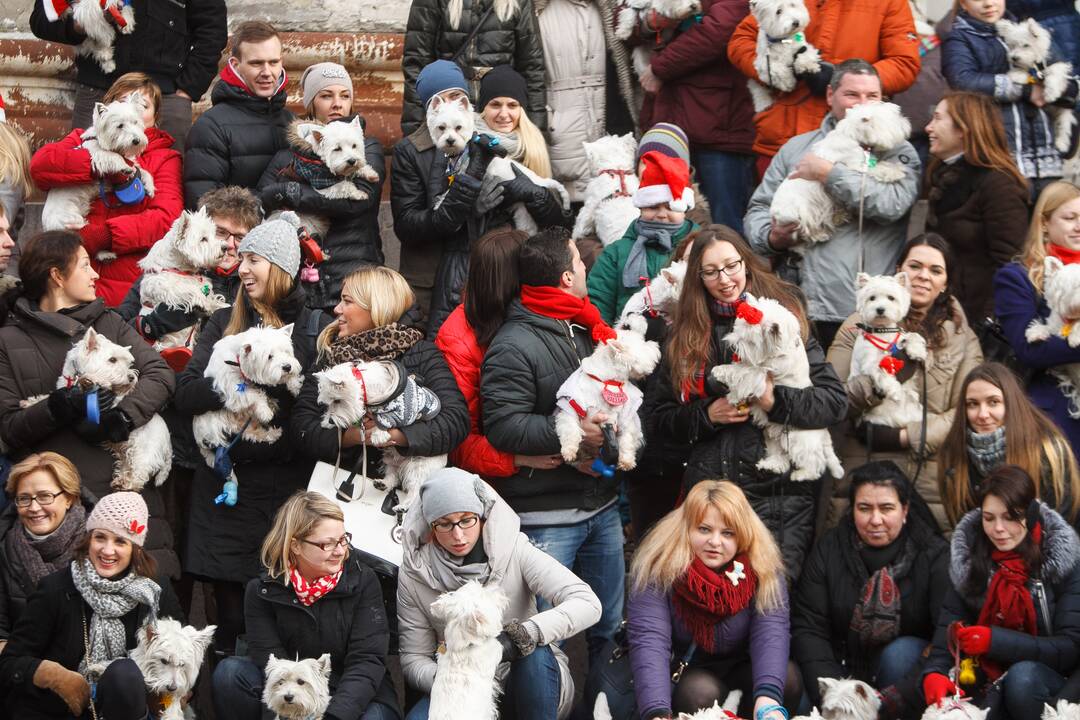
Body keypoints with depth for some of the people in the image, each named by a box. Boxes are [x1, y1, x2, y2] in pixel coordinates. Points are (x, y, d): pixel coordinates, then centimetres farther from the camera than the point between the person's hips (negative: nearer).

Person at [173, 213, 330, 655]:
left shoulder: (316, 329, 4)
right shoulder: (224, 325, 12)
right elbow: (186, 395, 1)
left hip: (289, 482, -2)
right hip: (226, 482, 2)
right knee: (231, 611, 2)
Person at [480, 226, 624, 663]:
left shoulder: (588, 332, 13)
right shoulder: (514, 345, -13)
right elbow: (502, 427, -22)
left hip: (602, 507, 8)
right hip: (546, 519, -8)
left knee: (611, 625, 17)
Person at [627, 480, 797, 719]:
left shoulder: (763, 568, -15)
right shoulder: (657, 569, -22)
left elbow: (771, 631, -29)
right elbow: (648, 640, -33)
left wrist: (767, 699, -48)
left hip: (741, 670, 2)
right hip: (683, 675, -2)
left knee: (787, 679, -26)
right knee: (700, 692, -33)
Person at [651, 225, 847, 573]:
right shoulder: (683, 334, 9)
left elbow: (835, 400, -2)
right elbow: (662, 416, 11)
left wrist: (776, 401, -17)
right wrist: (707, 414, -6)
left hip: (780, 492, -2)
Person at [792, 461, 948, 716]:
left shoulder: (934, 555, -12)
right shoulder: (829, 550, -4)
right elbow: (807, 628, -11)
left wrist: (892, 699, -36)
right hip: (843, 668, 0)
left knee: (901, 652, -32)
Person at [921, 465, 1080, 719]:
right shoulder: (968, 555, 2)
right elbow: (949, 626, -8)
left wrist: (996, 640, -24)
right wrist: (935, 672, -30)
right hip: (987, 679, 2)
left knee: (1022, 676, -34)